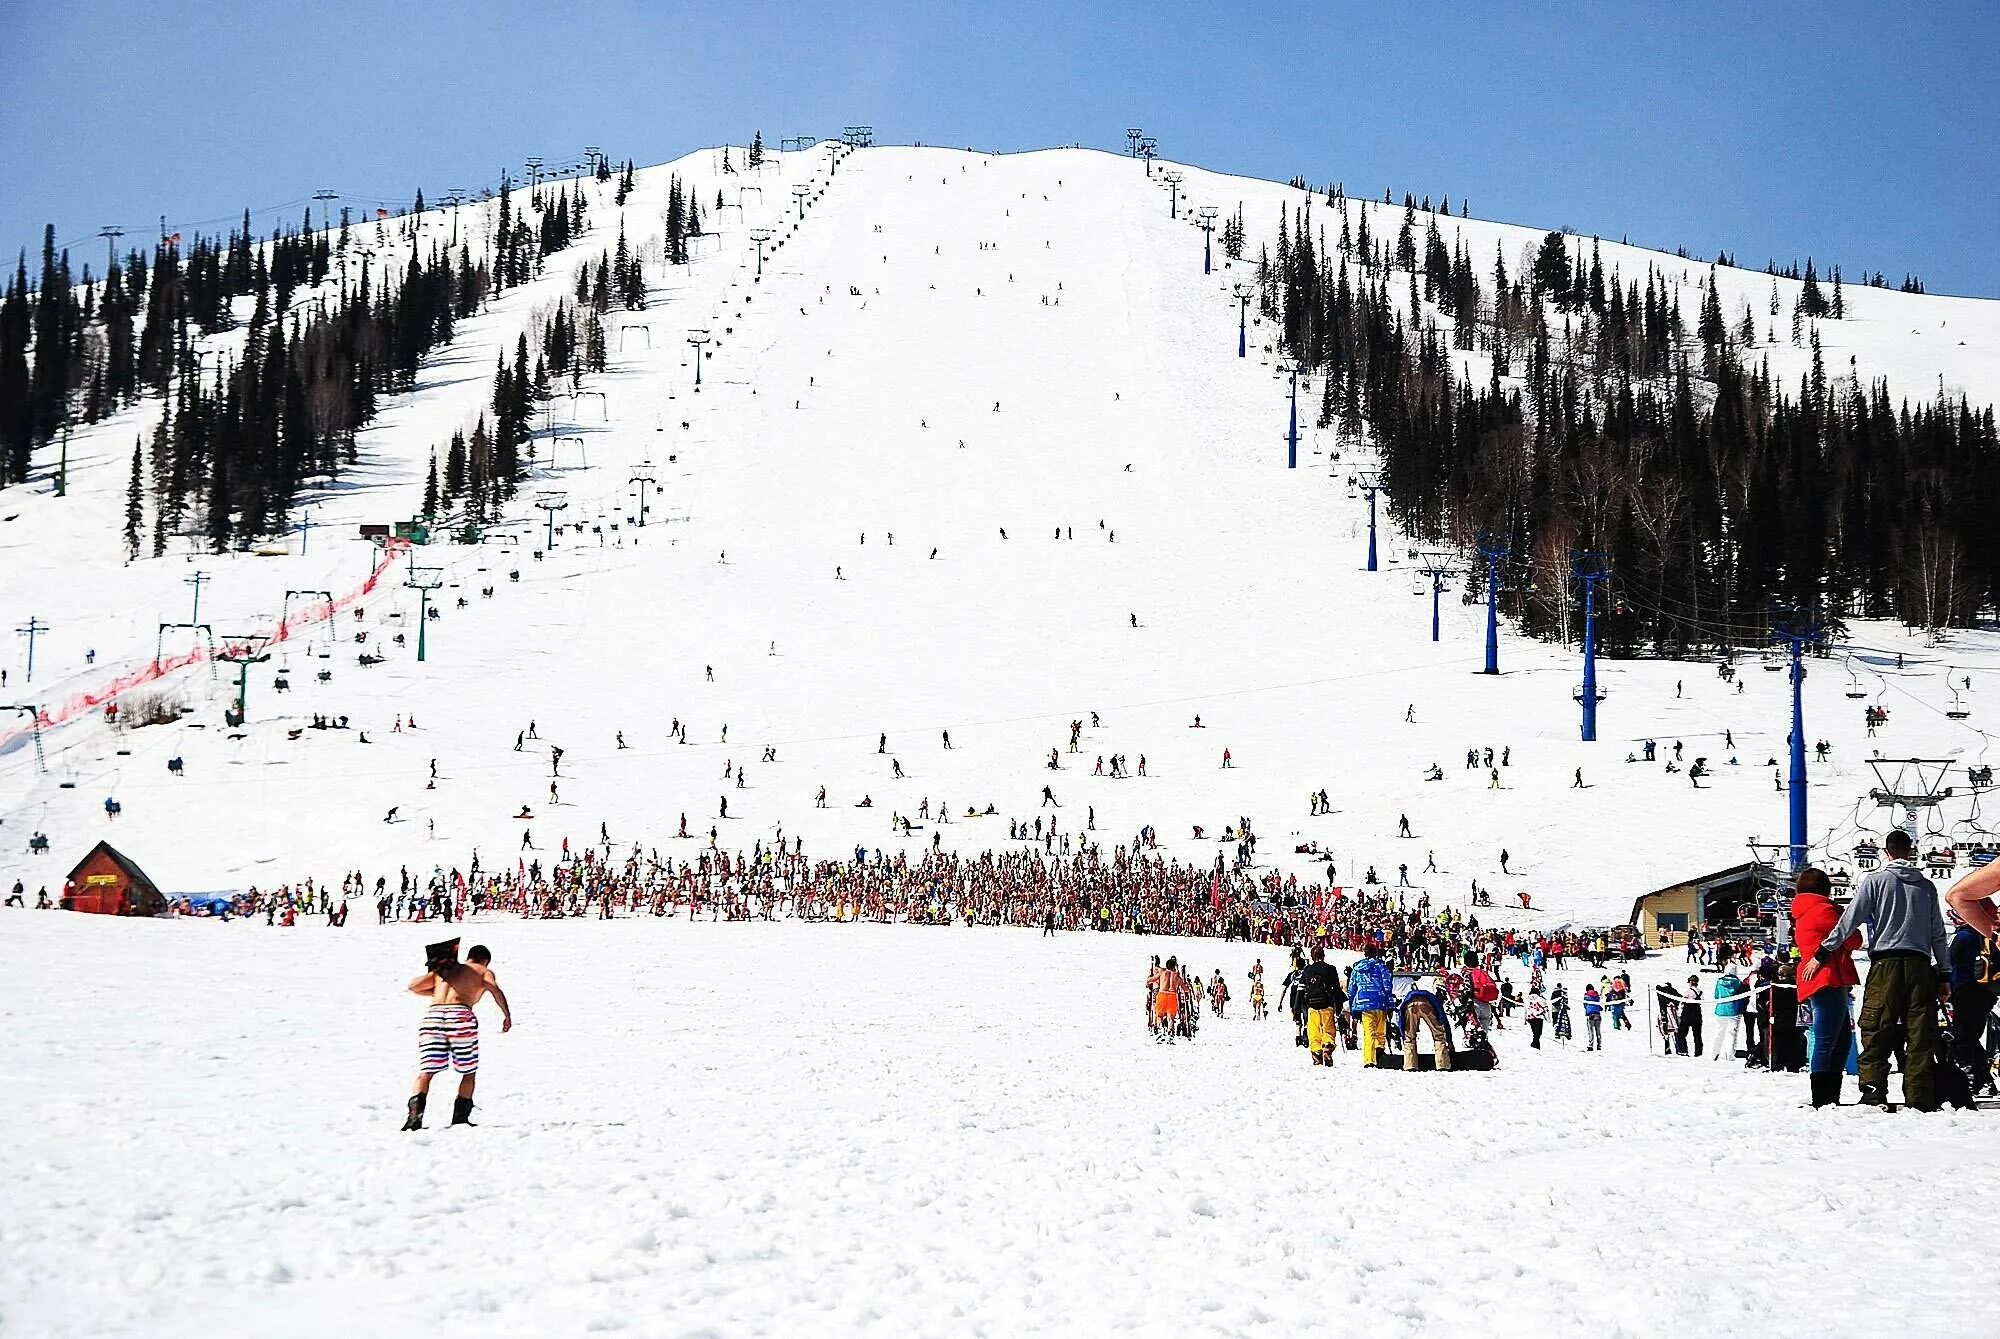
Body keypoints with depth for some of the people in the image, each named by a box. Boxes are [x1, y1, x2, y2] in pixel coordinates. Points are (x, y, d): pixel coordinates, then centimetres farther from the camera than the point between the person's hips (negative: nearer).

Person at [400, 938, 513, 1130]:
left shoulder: (442, 970, 28)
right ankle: (460, 1118, 13)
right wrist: (507, 1015, 2)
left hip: (432, 1015, 3)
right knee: (469, 1073, 16)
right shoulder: (483, 972, 20)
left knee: (425, 1072, 4)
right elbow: (495, 990, -2)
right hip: (461, 1015, -2)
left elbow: (414, 986, 18)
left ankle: (415, 1113, -17)